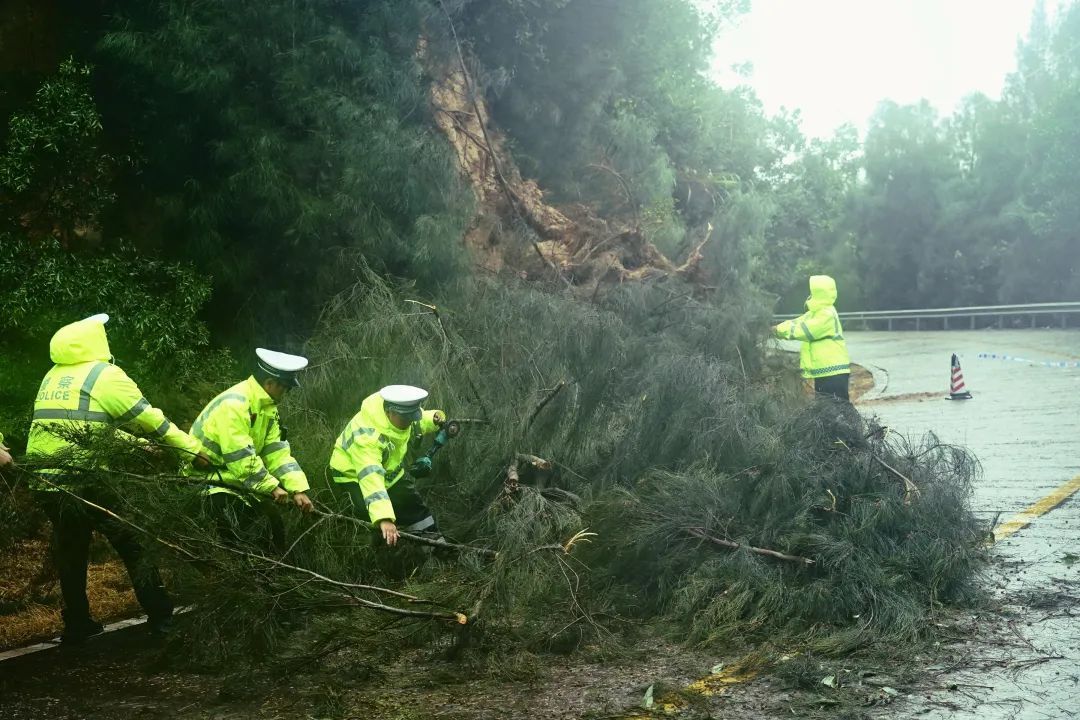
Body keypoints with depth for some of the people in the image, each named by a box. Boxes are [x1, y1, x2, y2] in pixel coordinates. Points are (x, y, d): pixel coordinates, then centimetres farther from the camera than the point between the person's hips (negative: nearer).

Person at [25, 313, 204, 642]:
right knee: (134, 546, 5)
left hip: (44, 481, 6)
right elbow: (149, 419, -6)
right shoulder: (104, 375, -6)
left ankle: (76, 625, 23)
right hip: (86, 481, -6)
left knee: (70, 553, 18)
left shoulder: (52, 377, 15)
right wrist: (193, 448, 1)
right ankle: (161, 619, 6)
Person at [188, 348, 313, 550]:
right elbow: (241, 458, -28)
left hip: (235, 480, 9)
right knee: (254, 532, -19)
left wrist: (298, 489, -10)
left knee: (275, 527, 7)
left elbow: (277, 451, 0)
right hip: (208, 481, -9)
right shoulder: (234, 405, -25)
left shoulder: (267, 406, 5)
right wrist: (271, 486, -20)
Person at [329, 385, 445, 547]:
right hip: (355, 477, -7)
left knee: (416, 508, 15)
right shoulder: (367, 436, -43)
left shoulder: (400, 411, -19)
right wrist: (384, 520, -63)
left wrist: (433, 419, -18)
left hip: (389, 470, 8)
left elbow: (417, 423, 6)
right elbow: (371, 477, -53)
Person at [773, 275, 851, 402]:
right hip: (822, 370, 11)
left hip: (834, 371, -10)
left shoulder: (827, 314, -16)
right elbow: (796, 323, 11)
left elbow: (806, 330, -21)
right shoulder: (814, 313, 18)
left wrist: (781, 330, -15)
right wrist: (777, 329, -5)